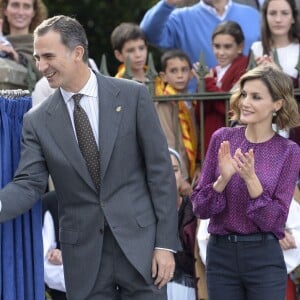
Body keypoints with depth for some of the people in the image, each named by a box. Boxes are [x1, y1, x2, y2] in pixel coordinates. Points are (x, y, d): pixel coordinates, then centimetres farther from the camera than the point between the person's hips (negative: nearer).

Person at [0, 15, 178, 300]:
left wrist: (165, 243, -6)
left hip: (138, 241, -1)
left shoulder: (133, 95, -2)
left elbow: (160, 170, -2)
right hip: (83, 253, 2)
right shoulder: (37, 120, 3)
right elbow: (28, 183, -3)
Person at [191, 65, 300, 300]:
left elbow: (274, 221, -8)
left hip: (264, 260, -2)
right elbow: (200, 208, 1)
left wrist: (251, 179, -20)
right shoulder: (222, 138, 1)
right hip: (220, 255, 2)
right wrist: (223, 178, -17)